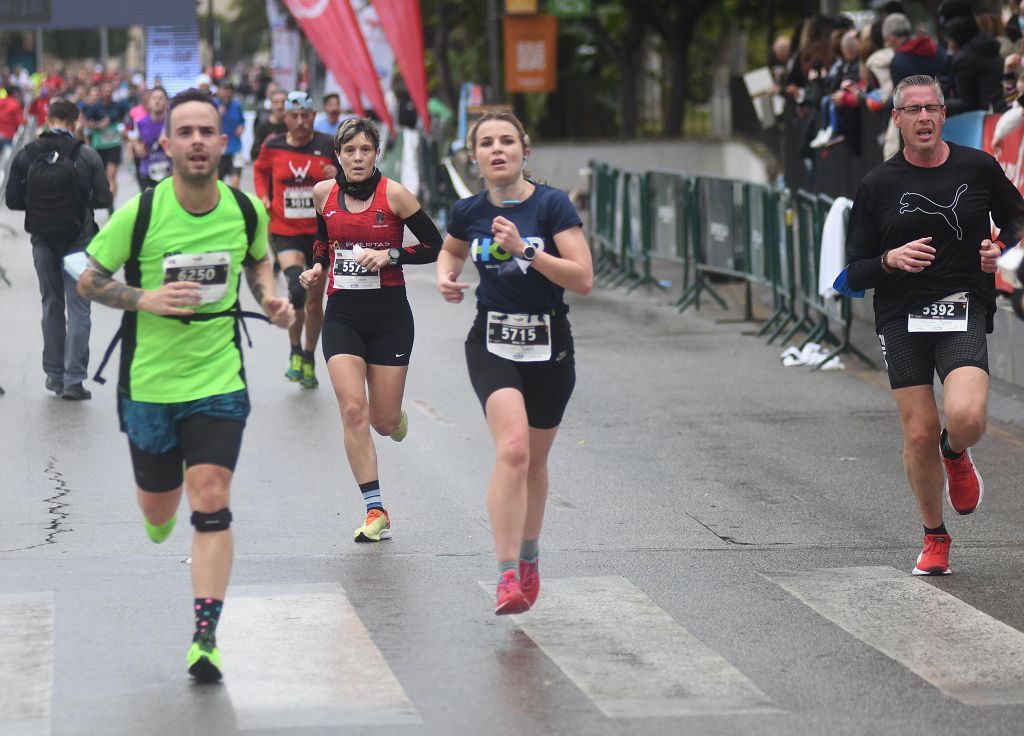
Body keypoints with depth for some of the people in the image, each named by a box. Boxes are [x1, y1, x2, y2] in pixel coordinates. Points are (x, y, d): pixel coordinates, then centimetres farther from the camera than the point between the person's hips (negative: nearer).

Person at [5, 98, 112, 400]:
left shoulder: (25, 156, -4)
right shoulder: (88, 156, -9)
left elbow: (12, 200, -3)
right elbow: (104, 199, -8)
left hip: (43, 241, 2)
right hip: (79, 240, -2)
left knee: (52, 307, 16)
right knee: (78, 309, 2)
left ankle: (55, 375, 21)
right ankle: (73, 379, -5)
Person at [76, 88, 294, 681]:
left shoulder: (247, 209, -5)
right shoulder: (139, 213, -13)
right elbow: (89, 281, -2)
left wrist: (271, 298, -2)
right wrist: (145, 300, -19)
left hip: (219, 379, 0)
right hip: (148, 382, 0)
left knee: (211, 501, -13)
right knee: (158, 508, 12)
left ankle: (205, 636, -9)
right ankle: (160, 521, 52)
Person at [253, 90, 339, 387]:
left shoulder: (328, 145, -6)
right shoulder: (272, 148, -2)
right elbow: (260, 170, 20)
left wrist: (337, 177, -20)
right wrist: (263, 196, 4)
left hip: (320, 232, 1)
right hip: (285, 232, -1)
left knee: (314, 301, 11)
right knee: (297, 288, -26)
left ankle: (309, 360, 31)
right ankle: (295, 352, -6)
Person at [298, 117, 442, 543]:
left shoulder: (393, 194, -8)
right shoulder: (324, 194, 3)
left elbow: (433, 247, -4)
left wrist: (390, 255, -18)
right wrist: (317, 268, 3)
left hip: (389, 315, -2)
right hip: (342, 314, 2)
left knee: (384, 421, 3)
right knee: (353, 410, -13)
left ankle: (395, 419, 44)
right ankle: (376, 512, -7)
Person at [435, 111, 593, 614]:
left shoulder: (551, 205, -10)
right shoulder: (469, 212, 0)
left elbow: (583, 279, -16)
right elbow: (451, 250, 24)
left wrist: (525, 250, -24)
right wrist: (445, 276, 1)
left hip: (549, 346, 0)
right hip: (492, 342, 0)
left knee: (534, 460, 14)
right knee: (512, 447, -22)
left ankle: (529, 555, 40)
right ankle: (507, 575, -24)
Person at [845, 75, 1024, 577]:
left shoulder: (979, 168, 4)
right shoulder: (878, 185, 3)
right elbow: (855, 273, 4)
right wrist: (890, 259, -17)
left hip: (964, 311, -1)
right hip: (901, 317, 1)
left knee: (966, 417, -23)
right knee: (919, 434, -3)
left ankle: (956, 455, 16)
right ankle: (934, 538, 21)